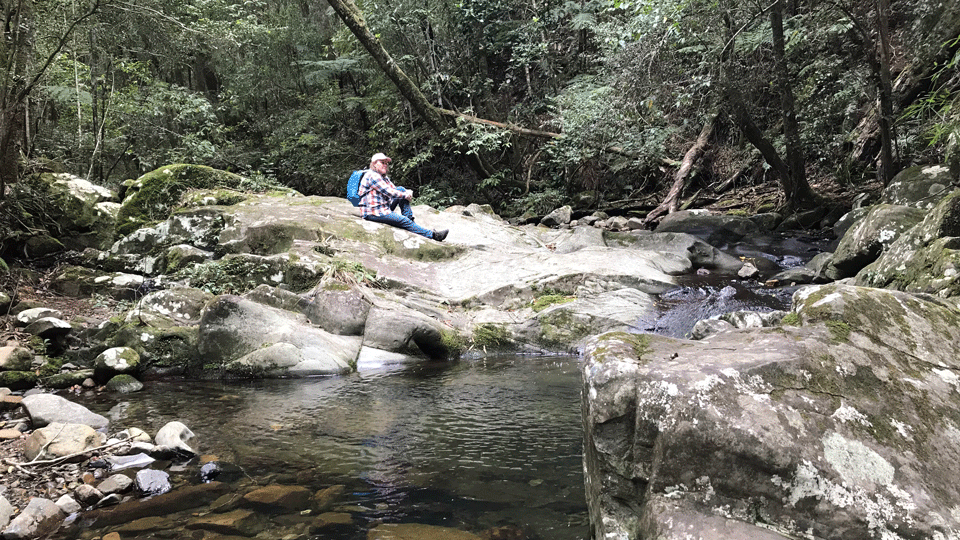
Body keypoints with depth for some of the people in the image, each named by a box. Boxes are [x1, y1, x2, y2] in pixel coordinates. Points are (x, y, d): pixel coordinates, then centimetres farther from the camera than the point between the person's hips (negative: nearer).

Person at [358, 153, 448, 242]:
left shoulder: (384, 177, 19)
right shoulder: (372, 176, -13)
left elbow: (394, 190, 13)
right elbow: (388, 192, -19)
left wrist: (408, 192, -9)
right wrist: (405, 195, -10)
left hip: (384, 208, 10)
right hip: (373, 213, -10)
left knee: (401, 189, 0)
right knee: (404, 221, -18)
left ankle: (410, 220, -7)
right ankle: (432, 235, -16)